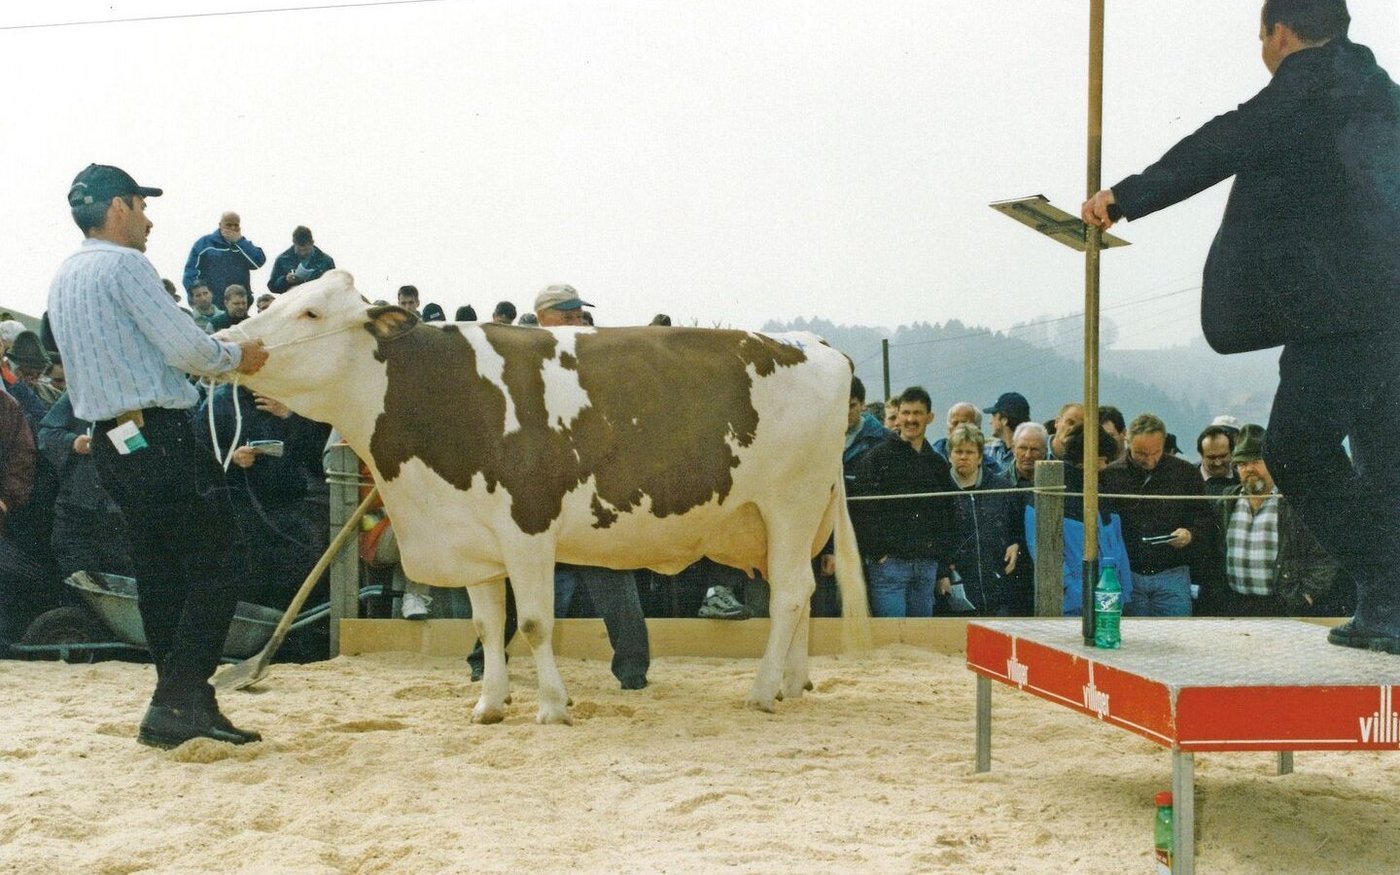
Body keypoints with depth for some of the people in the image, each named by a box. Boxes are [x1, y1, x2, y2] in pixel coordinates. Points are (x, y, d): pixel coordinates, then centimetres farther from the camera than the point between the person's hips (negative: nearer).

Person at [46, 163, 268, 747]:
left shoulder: (62, 280, 18)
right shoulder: (124, 265, -11)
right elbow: (184, 345, -16)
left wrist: (217, 355, 22)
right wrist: (236, 356, 2)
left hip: (111, 441, 10)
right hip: (160, 436, -10)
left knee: (160, 576, 13)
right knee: (214, 571, -5)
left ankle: (184, 705, 16)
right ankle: (177, 705, -10)